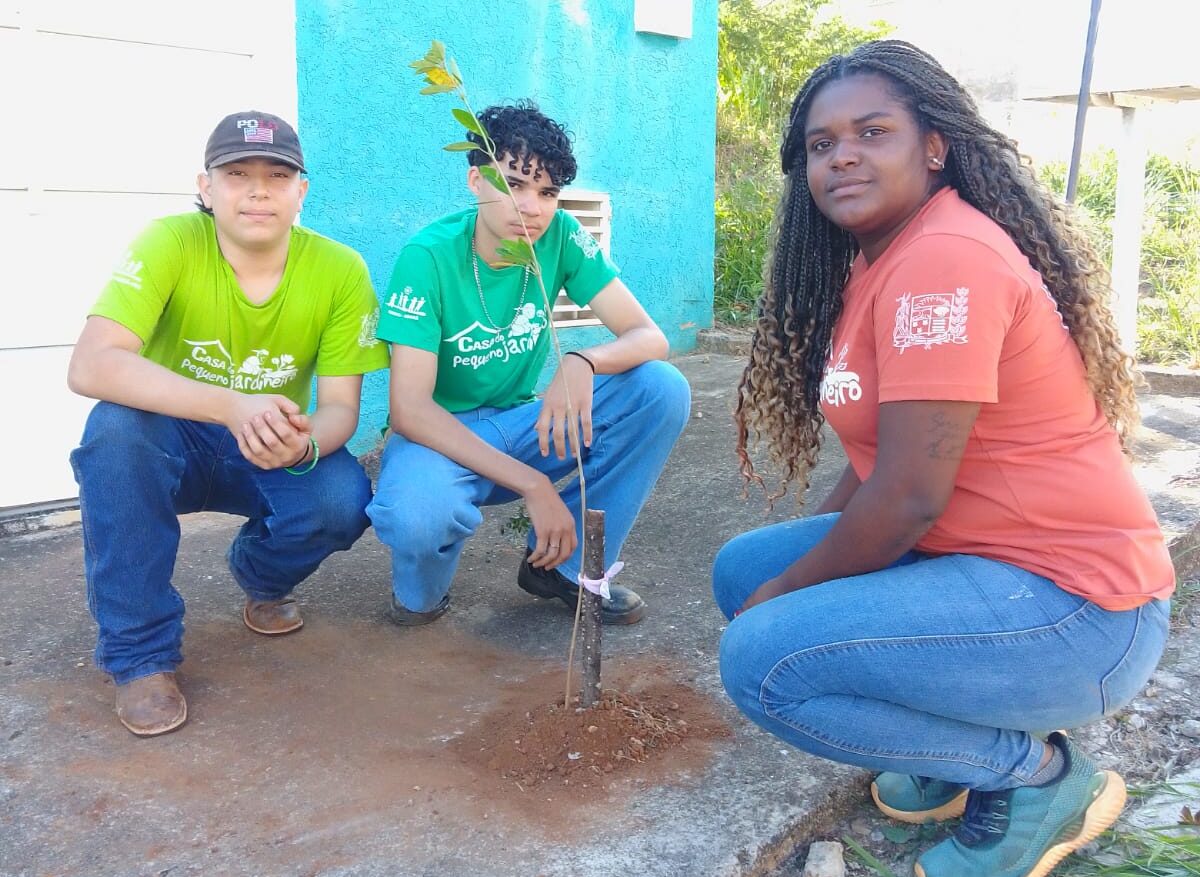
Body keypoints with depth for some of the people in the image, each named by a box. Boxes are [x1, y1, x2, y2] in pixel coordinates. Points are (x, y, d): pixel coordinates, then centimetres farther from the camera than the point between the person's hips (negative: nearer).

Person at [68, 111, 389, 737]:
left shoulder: (341, 271, -15)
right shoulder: (169, 244, -21)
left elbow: (339, 407, -13)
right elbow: (89, 366, -33)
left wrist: (305, 443, -39)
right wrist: (233, 408, -46)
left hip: (277, 455, 1)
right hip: (174, 442, -1)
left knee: (343, 500, -29)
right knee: (116, 425, -33)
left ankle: (262, 579, 10)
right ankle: (141, 652, -17)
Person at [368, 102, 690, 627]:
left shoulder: (561, 237, -9)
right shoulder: (429, 256, -20)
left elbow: (650, 337, -14)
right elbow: (409, 408, -25)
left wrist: (584, 363, -38)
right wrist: (532, 484, -32)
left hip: (521, 423, 4)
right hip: (441, 436, -4)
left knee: (663, 390, -18)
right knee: (416, 514, -40)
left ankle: (567, 563, -2)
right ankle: (421, 587, 1)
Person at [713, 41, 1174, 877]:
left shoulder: (944, 258, -21)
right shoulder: (875, 263, 10)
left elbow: (909, 497, -24)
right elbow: (878, 456, 13)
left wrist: (786, 591, -9)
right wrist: (780, 570, 7)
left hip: (1072, 602, -10)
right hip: (972, 557, 10)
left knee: (761, 658, -20)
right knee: (744, 566, 10)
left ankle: (1038, 776, -1)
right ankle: (961, 745, 14)